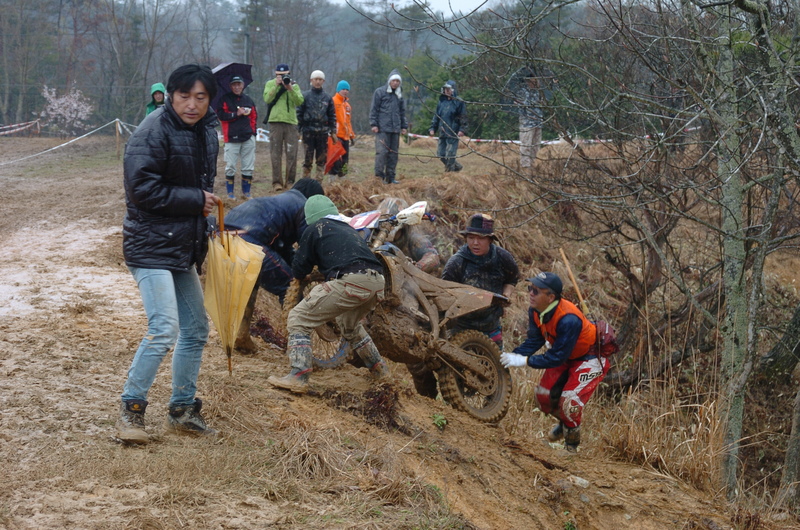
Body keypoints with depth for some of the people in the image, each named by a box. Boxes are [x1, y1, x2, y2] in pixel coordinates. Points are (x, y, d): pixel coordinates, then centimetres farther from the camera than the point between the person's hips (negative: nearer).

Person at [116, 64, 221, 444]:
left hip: (183, 248, 9)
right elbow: (142, 188, -22)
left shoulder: (206, 132, 9)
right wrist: (196, 199, -16)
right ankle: (131, 409, -5)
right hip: (151, 246, -9)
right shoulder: (154, 131, -17)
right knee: (164, 328, -18)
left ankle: (183, 409, 25)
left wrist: (206, 203, 5)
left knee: (196, 329, 13)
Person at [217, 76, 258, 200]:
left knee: (248, 167, 4)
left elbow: (254, 116, 17)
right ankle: (230, 193, 6)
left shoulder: (248, 100, 13)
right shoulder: (225, 99, 1)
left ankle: (246, 192, 13)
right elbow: (221, 115, -8)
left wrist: (253, 131, 7)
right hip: (232, 138, -3)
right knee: (230, 167, -3)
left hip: (248, 138, 4)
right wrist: (236, 114, -13)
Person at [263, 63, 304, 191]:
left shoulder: (294, 85, 11)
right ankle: (277, 181, -1)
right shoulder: (270, 84, 9)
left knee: (291, 154, 0)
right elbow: (267, 99, -7)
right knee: (276, 154, -2)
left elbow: (300, 101, -3)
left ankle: (290, 181, 7)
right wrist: (276, 85, -12)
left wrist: (290, 89, -13)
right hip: (275, 122, -1)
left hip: (291, 122, 1)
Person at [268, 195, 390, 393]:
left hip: (350, 282, -7)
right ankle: (379, 369, 42)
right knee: (349, 324, 36)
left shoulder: (315, 229, 12)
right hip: (377, 282, 7)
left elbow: (298, 270, 14)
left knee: (298, 319, 1)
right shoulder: (349, 228, 31)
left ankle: (298, 377, -13)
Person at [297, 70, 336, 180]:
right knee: (308, 158, -4)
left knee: (322, 158, 3)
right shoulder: (305, 96, 4)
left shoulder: (327, 98, 12)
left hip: (323, 131, 3)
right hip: (308, 131, -3)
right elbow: (299, 113, 2)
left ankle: (319, 181, 9)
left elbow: (332, 116, 16)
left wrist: (333, 131, 10)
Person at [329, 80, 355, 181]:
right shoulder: (333, 102, -6)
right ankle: (333, 179, -9)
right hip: (336, 136, -8)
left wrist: (352, 136, 24)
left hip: (345, 137, 8)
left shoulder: (347, 104, 20)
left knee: (345, 161, 8)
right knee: (336, 159, -12)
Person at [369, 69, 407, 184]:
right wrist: (374, 124, -8)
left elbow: (402, 112, 24)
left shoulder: (399, 95, 17)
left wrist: (404, 126, 19)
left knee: (393, 153, 5)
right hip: (382, 128, -5)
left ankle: (391, 177, 10)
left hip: (395, 129, 5)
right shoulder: (380, 92, 2)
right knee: (382, 151, -12)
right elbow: (374, 109, -1)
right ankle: (379, 175, -8)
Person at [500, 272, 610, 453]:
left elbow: (557, 357, -34)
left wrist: (524, 361, -37)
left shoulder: (568, 319, -38)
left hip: (591, 358, -8)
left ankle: (571, 446, 5)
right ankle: (564, 422, 35)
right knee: (544, 395, 3)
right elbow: (534, 341, -5)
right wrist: (513, 355, -22)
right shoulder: (536, 312, -13)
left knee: (569, 401, -19)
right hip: (566, 356, 8)